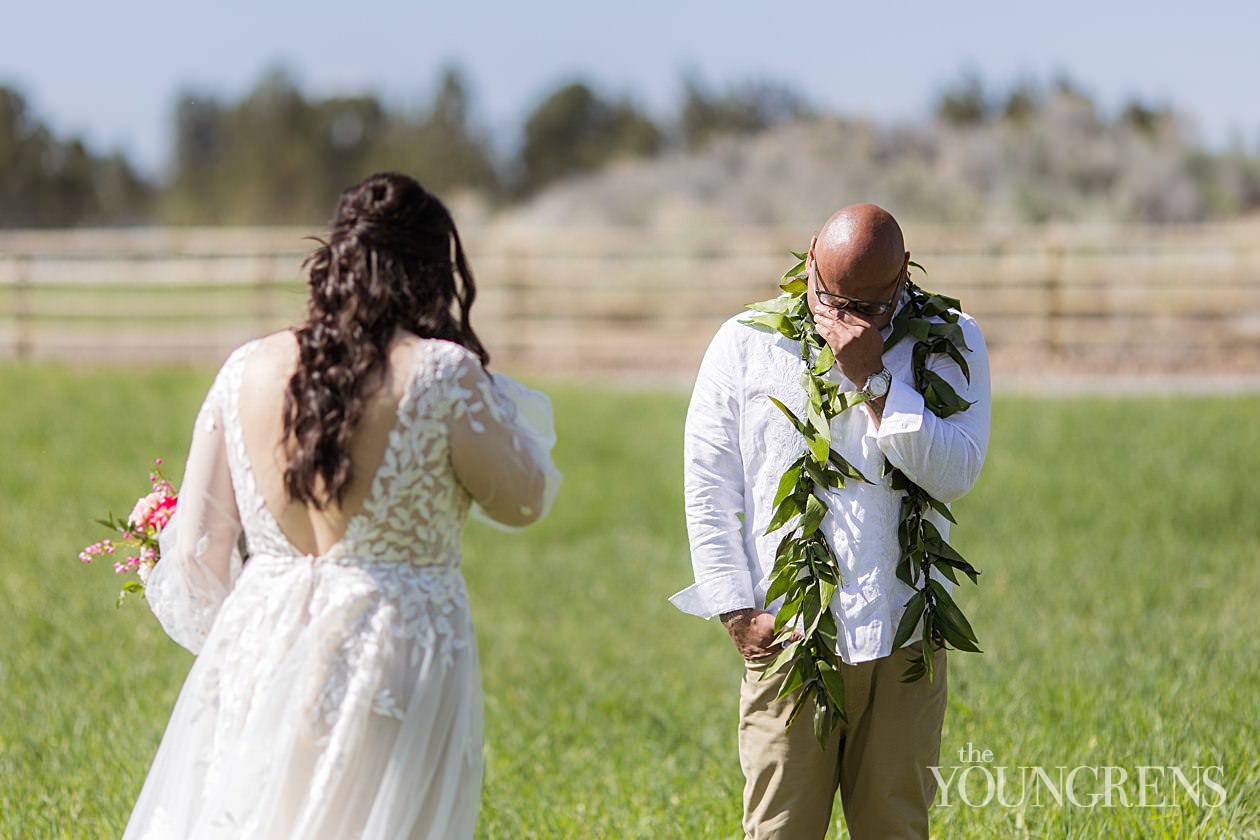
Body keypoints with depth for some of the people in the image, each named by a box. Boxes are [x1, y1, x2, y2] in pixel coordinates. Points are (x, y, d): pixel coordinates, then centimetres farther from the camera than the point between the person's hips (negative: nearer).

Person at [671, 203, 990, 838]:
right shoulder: (746, 344, 4)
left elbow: (955, 474, -9)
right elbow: (707, 486, 5)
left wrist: (872, 377, -15)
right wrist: (737, 610, -2)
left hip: (902, 639, 1)